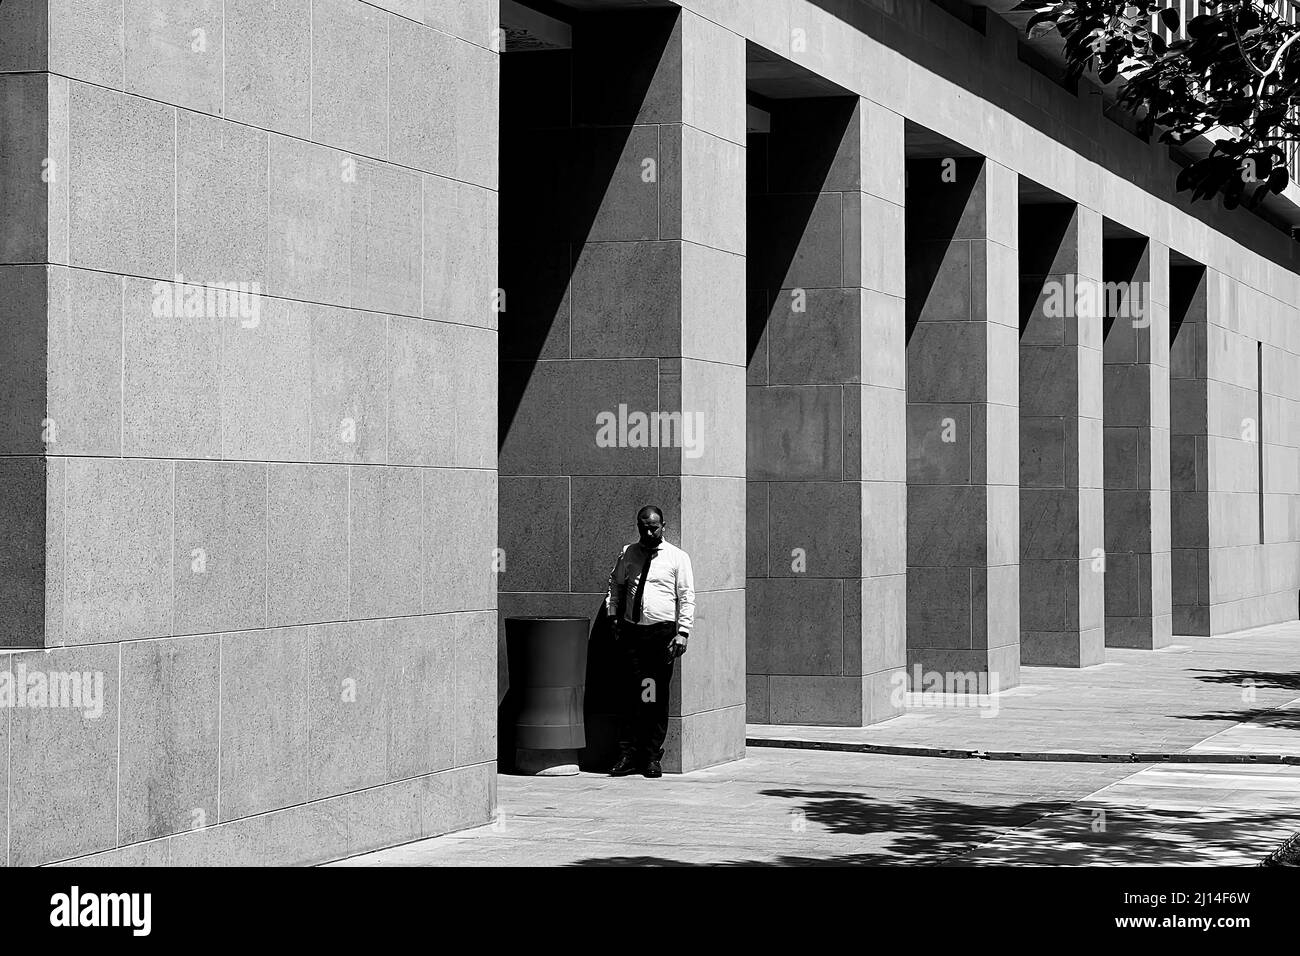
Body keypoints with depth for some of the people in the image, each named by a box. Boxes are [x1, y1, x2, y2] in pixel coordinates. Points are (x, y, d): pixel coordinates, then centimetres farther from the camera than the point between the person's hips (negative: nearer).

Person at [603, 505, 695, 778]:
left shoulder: (677, 557, 3)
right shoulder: (627, 554, 11)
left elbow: (687, 597, 0)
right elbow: (615, 585, 21)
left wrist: (683, 633, -9)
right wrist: (614, 616, 7)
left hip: (663, 632, -2)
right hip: (631, 631, 2)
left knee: (658, 696, 0)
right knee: (631, 694, -2)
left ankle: (652, 756, 6)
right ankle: (627, 754, 2)